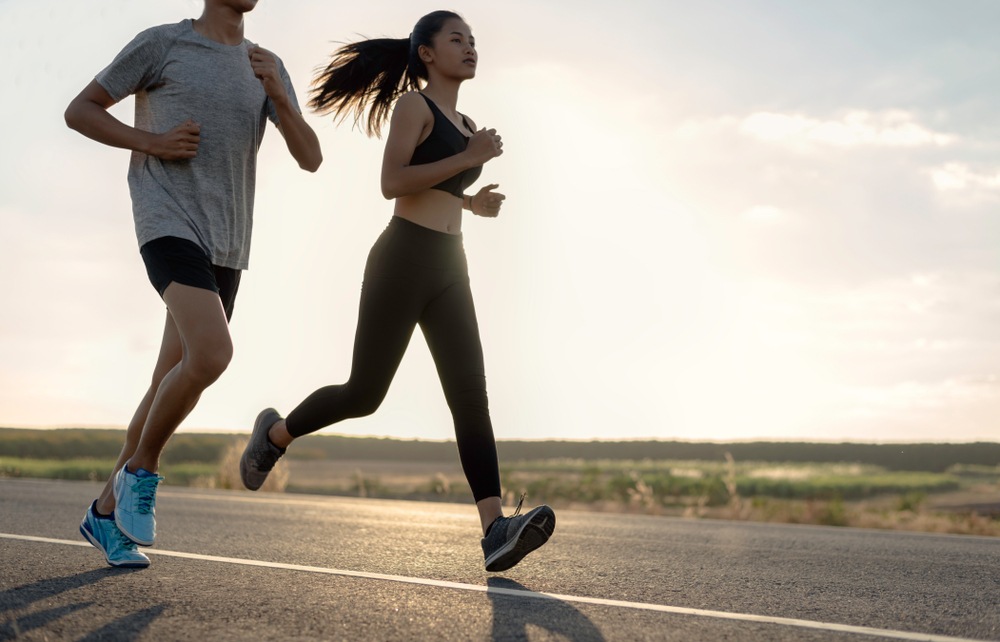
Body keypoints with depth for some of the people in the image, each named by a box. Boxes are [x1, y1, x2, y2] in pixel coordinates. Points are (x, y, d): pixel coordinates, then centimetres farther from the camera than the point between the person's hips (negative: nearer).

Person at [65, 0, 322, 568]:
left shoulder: (268, 68, 14)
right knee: (212, 353, -27)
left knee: (177, 385, 7)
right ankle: (141, 468, -3)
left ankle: (107, 511, 22)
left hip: (226, 248, 6)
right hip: (169, 224, -6)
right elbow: (79, 110, 8)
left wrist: (277, 92, -11)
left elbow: (311, 158, 5)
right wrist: (151, 142, -7)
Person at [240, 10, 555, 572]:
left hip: (448, 271, 7)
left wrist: (473, 202, 15)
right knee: (365, 394, 0)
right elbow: (392, 183, -14)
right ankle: (275, 434, 28)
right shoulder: (412, 104, -2)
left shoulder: (465, 124, 21)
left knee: (471, 396, -11)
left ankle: (497, 531, -22)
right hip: (403, 259, -7)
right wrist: (469, 160, -16)